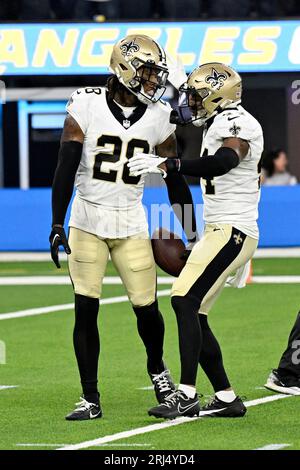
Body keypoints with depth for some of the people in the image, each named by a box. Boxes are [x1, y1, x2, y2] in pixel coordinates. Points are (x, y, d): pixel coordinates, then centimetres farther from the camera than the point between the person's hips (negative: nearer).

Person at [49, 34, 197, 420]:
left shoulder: (158, 118, 0)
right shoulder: (87, 107, -8)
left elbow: (175, 180, 7)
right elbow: (66, 168, -8)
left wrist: (193, 236, 8)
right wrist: (57, 225, -15)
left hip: (131, 225, 2)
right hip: (86, 223, -2)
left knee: (146, 308, -3)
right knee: (85, 310, -5)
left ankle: (157, 367, 29)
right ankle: (90, 399, 5)